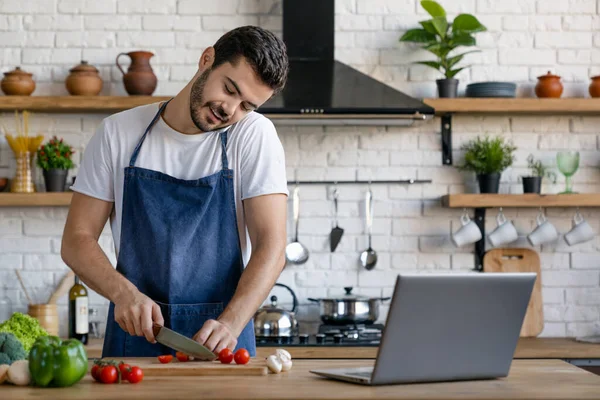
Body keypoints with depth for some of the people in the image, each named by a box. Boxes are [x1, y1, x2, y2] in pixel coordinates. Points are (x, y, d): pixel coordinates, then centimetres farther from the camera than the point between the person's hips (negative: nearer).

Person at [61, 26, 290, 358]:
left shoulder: (255, 135, 0)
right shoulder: (118, 132, 4)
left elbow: (270, 247, -7)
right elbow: (76, 241, 4)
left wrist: (230, 324, -22)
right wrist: (124, 291, -14)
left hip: (221, 343, -1)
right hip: (135, 332, 1)